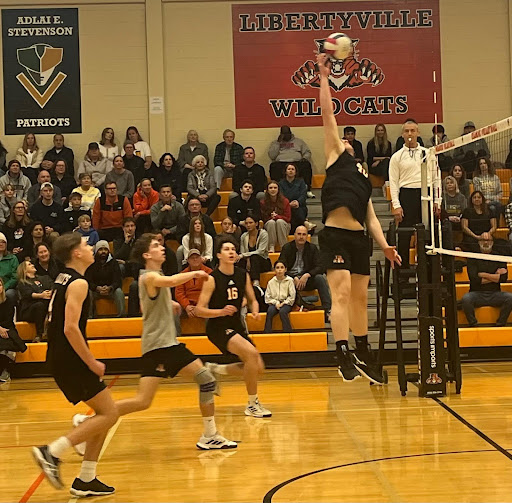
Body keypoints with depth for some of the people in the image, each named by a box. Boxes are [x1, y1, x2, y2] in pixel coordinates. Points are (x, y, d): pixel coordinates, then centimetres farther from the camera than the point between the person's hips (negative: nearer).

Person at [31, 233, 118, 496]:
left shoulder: (63, 279, 16)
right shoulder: (78, 283, -14)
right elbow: (71, 328, -24)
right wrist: (91, 362, -17)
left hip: (59, 357, 10)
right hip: (70, 358, -10)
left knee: (104, 414, 13)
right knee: (109, 414, -7)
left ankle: (86, 481, 13)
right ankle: (52, 452, -11)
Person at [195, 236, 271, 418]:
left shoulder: (243, 275, 2)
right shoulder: (212, 279, -14)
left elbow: (252, 300, 15)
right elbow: (199, 310, -15)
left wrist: (255, 311, -8)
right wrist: (222, 311, -29)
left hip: (236, 327, 7)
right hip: (218, 328, -7)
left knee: (258, 369, 3)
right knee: (252, 353, -26)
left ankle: (216, 370, 24)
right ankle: (252, 405, -13)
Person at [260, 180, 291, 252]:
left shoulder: (285, 201, -4)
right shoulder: (263, 202, -3)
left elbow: (288, 218, -4)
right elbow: (263, 218, 3)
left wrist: (277, 216, -19)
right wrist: (271, 217, -15)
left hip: (283, 225, 0)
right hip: (268, 226, 0)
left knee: (279, 221, -33)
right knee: (271, 222, -32)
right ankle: (271, 247, -35)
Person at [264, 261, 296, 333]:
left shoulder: (289, 281, 1)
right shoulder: (271, 282, 6)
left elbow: (292, 296, -1)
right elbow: (268, 297, 5)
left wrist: (283, 303, -10)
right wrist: (276, 303, -10)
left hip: (286, 303, -2)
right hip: (274, 303, 2)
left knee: (282, 311, -34)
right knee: (269, 311, -30)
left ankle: (288, 332, -29)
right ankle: (267, 333, -29)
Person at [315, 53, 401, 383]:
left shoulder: (364, 177, 26)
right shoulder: (336, 157, 11)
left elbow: (371, 217, 21)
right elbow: (328, 114, 6)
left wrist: (385, 246, 9)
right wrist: (324, 77, 6)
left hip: (359, 238, 6)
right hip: (336, 235, -6)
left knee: (360, 298, 12)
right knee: (341, 295, -14)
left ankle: (365, 357, 23)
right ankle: (344, 357, -16)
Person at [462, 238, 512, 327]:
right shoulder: (473, 259, 8)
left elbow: (503, 278, -2)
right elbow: (474, 279, -7)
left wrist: (483, 275, -5)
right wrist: (495, 276, -4)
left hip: (495, 294, 2)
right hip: (477, 294, -2)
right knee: (466, 298, -34)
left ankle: (500, 324, -14)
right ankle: (473, 325, -17)